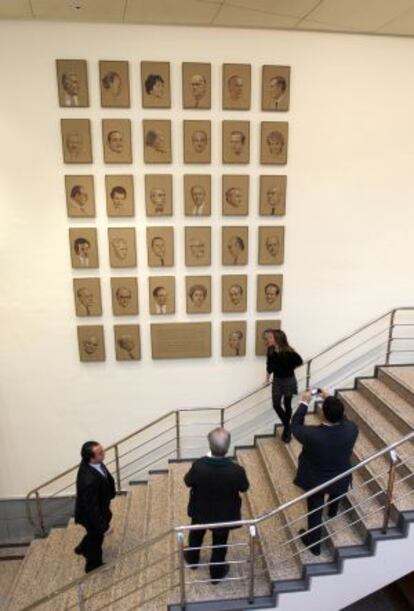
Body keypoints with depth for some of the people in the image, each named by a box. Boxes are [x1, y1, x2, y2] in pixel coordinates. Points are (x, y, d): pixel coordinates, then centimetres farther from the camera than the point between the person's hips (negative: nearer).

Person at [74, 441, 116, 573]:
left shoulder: (89, 463, -20)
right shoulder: (89, 480, -46)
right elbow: (91, 508, -32)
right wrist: (104, 527, -20)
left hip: (98, 507, 7)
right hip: (92, 514, -7)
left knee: (95, 534, 35)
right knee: (96, 539, 23)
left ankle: (82, 549, 64)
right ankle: (94, 566, 53)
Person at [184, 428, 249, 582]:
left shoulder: (199, 465, -34)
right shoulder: (236, 470, -34)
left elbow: (188, 482, -12)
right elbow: (244, 488, -13)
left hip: (200, 510, 1)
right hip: (224, 514, -1)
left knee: (196, 535, 32)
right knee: (220, 543, 27)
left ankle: (192, 560, 58)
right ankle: (217, 573, 49)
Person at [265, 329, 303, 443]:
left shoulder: (288, 352, -23)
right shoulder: (270, 350, -9)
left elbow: (299, 361, -7)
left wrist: (289, 368, 0)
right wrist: (268, 376, 4)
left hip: (288, 380, -4)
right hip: (276, 380, 4)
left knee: (287, 405, 9)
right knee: (276, 405, 3)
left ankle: (287, 429, 28)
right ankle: (287, 425, 28)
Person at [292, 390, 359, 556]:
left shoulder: (312, 434, -38)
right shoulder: (351, 429, -30)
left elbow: (295, 426, -16)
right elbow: (343, 419, -5)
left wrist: (304, 403, -10)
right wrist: (330, 399, -3)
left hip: (315, 480, -3)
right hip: (340, 478, 3)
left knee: (315, 512, 21)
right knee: (336, 493, 38)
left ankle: (314, 544, 44)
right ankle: (332, 511, 70)